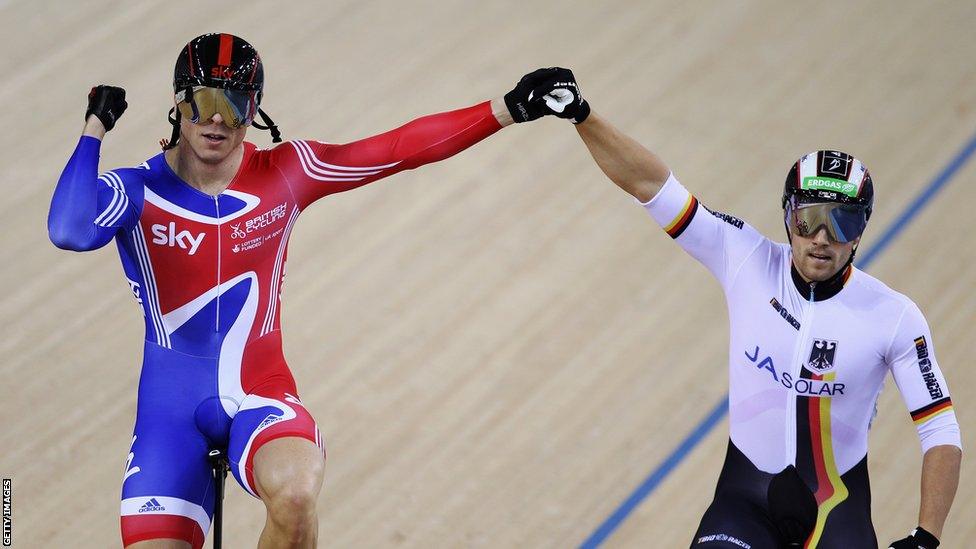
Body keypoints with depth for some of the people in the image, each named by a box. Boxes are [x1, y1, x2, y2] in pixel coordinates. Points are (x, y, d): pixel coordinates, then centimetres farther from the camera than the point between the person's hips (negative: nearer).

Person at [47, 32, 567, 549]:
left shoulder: (285, 173, -1)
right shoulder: (136, 191, -9)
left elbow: (403, 148, -5)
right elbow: (70, 232, -31)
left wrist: (506, 109, -11)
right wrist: (95, 128, -24)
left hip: (261, 395, 0)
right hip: (171, 410, 0)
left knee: (295, 498, -33)